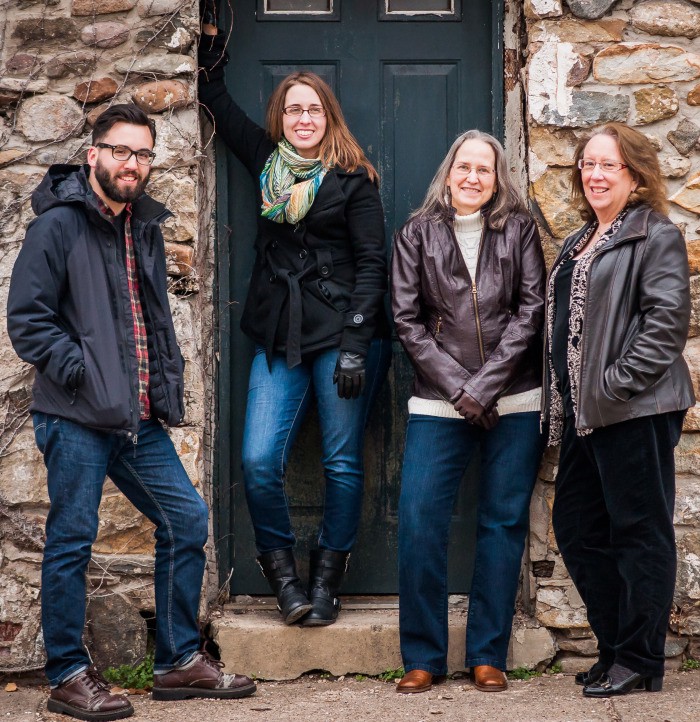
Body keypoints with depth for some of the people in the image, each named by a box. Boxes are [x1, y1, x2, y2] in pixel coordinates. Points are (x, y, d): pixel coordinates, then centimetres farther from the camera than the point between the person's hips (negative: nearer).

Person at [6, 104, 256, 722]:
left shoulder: (145, 226, 16)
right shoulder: (59, 224, -7)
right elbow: (27, 320, -12)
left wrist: (169, 378, 15)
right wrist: (83, 371, -15)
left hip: (140, 417, 8)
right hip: (75, 419, -8)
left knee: (186, 520, 8)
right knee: (72, 540, -1)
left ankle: (178, 661, 19)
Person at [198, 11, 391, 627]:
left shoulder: (352, 178, 0)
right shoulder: (266, 161, 12)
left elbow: (372, 263, -5)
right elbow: (217, 101, 24)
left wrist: (356, 344, -12)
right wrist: (211, 36, 19)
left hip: (342, 336, -4)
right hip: (279, 339, 4)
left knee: (343, 462, 1)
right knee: (259, 462, -7)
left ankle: (327, 578, 14)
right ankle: (282, 571, 11)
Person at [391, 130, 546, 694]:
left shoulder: (519, 230, 7)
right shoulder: (417, 235, 8)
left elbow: (531, 310, -1)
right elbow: (407, 321, 2)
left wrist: (485, 385, -10)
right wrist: (458, 388, -8)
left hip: (514, 403, 0)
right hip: (439, 404, 0)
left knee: (504, 522, 2)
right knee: (420, 522, -8)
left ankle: (489, 656, 10)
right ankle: (423, 657, 3)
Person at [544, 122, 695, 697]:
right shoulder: (578, 245, 20)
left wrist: (617, 381, -20)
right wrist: (563, 402, 14)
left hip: (636, 411, -9)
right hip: (584, 413, 9)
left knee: (639, 532, -2)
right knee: (576, 527, 11)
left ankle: (639, 661, 5)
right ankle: (615, 645, 22)